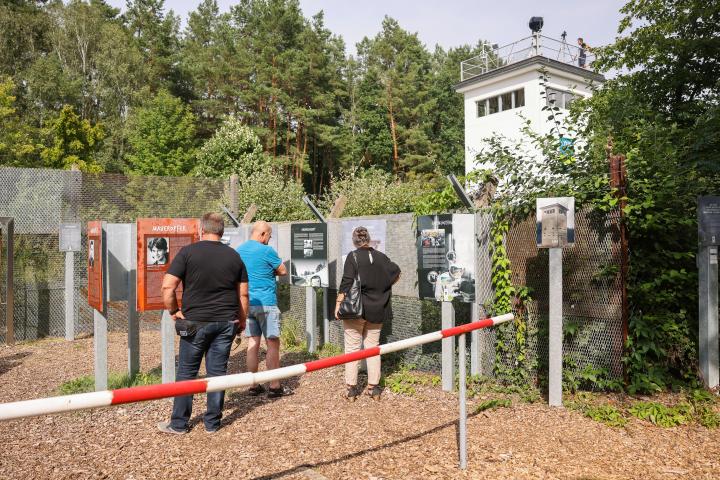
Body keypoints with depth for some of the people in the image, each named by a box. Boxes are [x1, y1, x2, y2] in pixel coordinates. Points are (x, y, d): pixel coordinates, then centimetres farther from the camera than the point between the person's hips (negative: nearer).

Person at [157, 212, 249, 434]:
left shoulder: (188, 252, -6)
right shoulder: (234, 256, 4)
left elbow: (167, 287, -12)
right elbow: (243, 294, 6)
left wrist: (174, 311, 1)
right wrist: (242, 320, 17)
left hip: (195, 322, -2)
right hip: (226, 323, 3)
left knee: (186, 372, 10)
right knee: (218, 371, 10)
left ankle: (178, 423, 20)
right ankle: (212, 422, 19)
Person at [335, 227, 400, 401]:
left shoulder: (353, 257, -10)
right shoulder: (381, 257, 2)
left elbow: (346, 282, -16)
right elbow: (396, 273, 10)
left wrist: (339, 303, -11)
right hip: (376, 310, 4)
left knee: (352, 347, 6)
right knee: (373, 347, 13)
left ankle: (351, 388, 8)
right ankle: (374, 387, 16)